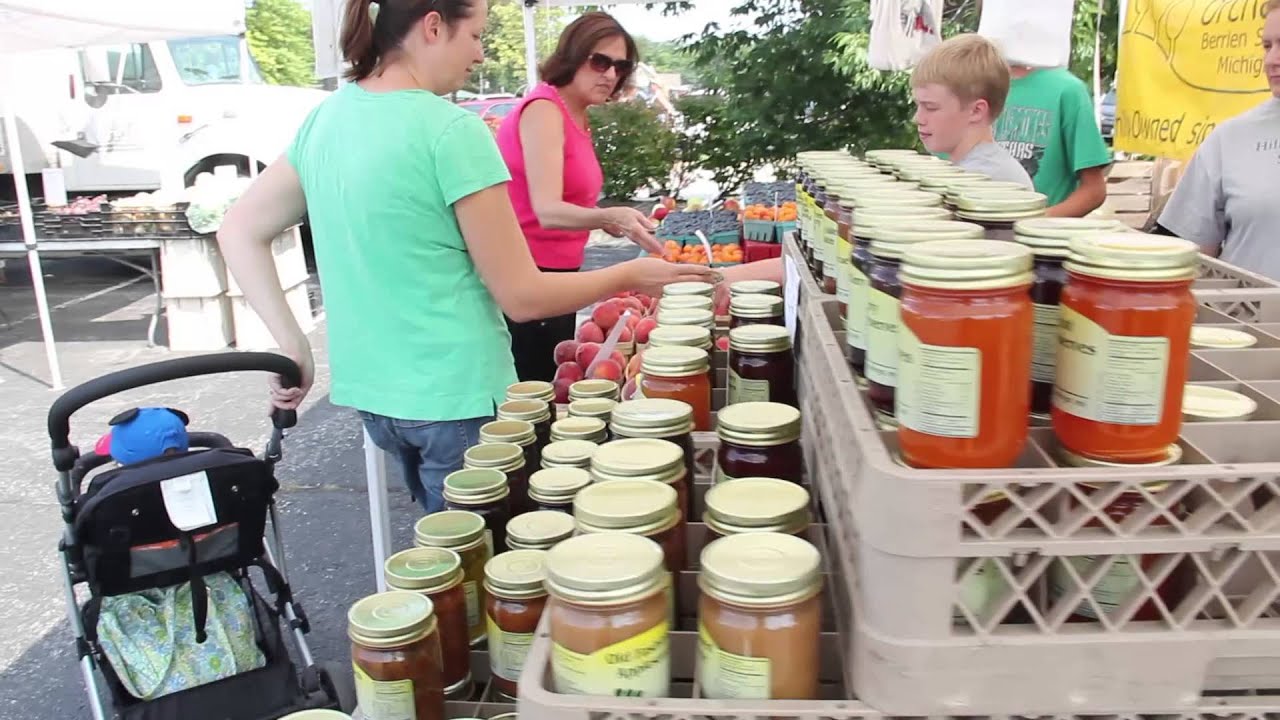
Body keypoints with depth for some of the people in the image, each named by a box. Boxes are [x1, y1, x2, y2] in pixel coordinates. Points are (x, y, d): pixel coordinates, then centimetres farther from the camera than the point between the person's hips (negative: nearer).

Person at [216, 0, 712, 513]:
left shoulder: (325, 119, 4)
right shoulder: (451, 129, -18)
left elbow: (240, 231, 11)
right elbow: (522, 297, -15)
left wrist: (291, 345, 8)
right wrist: (631, 276, -2)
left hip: (371, 394, 8)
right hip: (456, 400, -7)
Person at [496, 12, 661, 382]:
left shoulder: (579, 118, 12)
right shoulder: (543, 110, -17)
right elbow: (547, 210, -29)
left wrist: (611, 220, 2)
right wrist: (611, 216, -43)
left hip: (555, 275, 10)